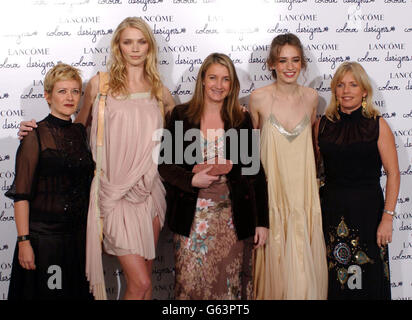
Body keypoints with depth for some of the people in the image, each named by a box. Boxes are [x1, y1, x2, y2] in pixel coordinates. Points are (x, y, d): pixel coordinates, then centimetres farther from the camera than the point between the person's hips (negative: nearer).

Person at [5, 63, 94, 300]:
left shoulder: (81, 132, 8)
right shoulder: (36, 136, -9)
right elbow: (21, 194, -11)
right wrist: (24, 241, -16)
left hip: (79, 234, 5)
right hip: (44, 234, -5)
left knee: (76, 291, 12)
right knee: (43, 292, 5)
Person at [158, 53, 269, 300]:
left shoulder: (242, 120, 4)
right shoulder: (181, 116, 3)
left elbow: (256, 172, 5)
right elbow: (165, 164, 3)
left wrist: (262, 221, 3)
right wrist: (192, 180, -15)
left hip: (233, 219, 1)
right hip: (192, 217, 0)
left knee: (231, 284, 6)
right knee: (190, 284, 3)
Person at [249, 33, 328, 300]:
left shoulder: (311, 97, 3)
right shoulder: (259, 98, -6)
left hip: (304, 188, 3)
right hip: (271, 188, -2)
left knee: (305, 261, 7)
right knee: (275, 258, 4)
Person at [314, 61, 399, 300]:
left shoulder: (377, 125, -4)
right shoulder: (323, 125, 5)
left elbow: (393, 173, -6)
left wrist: (387, 217, -12)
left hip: (367, 208, -2)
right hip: (331, 208, 3)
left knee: (367, 280, 4)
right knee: (333, 279, 9)